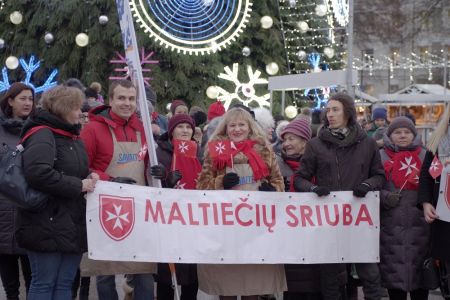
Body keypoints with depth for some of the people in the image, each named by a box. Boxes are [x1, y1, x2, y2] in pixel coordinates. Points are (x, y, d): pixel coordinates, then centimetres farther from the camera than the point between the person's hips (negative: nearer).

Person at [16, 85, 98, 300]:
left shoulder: (74, 137, 18)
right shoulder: (43, 135, -11)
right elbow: (37, 173, -27)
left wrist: (89, 178, 7)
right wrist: (78, 185, -19)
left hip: (73, 224, 9)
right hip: (48, 225, -8)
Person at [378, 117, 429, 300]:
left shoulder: (425, 156, 11)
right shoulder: (380, 157, 7)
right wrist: (384, 196, -14)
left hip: (419, 223, 1)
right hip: (391, 224, -1)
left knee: (419, 268, 4)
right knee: (393, 268, 2)